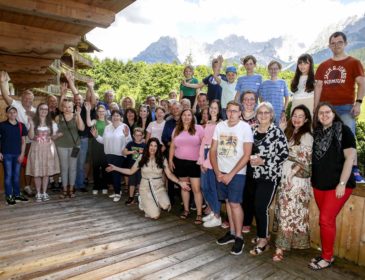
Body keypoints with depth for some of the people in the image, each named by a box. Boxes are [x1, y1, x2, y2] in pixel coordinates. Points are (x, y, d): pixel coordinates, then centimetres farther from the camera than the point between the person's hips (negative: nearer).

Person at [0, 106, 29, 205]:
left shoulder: (21, 125, 4)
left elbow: (23, 141, 6)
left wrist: (22, 154, 1)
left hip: (17, 154, 3)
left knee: (17, 175, 12)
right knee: (8, 175, 2)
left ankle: (17, 194, 24)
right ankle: (9, 196, 12)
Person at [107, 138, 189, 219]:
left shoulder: (162, 159, -1)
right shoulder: (141, 158, -1)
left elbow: (169, 174, -3)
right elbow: (131, 171, 4)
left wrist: (180, 182, -17)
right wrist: (115, 168, -2)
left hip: (159, 187, 1)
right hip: (146, 188, -1)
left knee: (166, 206, -27)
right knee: (155, 216, -15)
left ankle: (157, 203, 8)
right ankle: (146, 203, 17)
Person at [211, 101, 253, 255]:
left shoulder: (245, 127, -10)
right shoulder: (219, 126, 1)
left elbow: (247, 155, -13)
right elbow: (213, 150, 3)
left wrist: (231, 174, -14)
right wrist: (217, 171, -6)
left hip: (237, 173, -4)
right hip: (221, 171, 4)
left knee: (234, 203, -5)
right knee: (228, 201, 11)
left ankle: (239, 237, 10)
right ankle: (231, 232, 25)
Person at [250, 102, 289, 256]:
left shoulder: (277, 132, -9)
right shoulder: (253, 130, 8)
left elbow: (285, 154, -13)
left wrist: (264, 161, -18)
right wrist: (250, 159, -3)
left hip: (270, 175, -5)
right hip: (255, 175, 6)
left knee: (261, 207, -5)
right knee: (256, 206, 10)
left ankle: (263, 241, 13)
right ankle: (263, 235, 31)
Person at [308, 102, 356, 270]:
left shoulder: (343, 130, -7)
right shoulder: (316, 133, 9)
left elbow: (350, 157, -12)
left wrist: (342, 184, -16)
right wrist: (313, 179, 7)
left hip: (337, 184, -5)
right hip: (319, 184, 5)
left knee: (326, 220, -5)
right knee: (326, 220, 13)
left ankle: (327, 258, 12)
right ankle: (326, 254, 25)